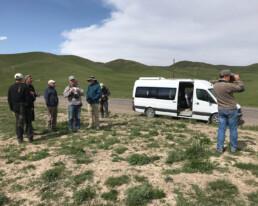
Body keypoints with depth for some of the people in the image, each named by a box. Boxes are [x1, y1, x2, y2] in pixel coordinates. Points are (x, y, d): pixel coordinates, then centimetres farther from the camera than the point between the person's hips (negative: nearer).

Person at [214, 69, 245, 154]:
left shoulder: (215, 86, 1)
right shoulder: (228, 86, -21)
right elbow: (241, 88, -13)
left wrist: (230, 82, 10)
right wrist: (237, 79, -2)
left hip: (221, 110, 6)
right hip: (231, 110, -5)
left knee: (221, 129, 9)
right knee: (233, 129, 9)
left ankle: (220, 148, 10)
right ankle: (233, 148, 20)